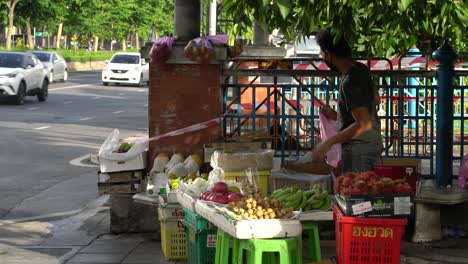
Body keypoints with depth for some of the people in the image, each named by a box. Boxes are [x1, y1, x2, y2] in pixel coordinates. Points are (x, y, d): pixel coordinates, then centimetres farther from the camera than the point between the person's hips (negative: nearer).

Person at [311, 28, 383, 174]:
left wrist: (328, 143, -24)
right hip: (372, 144, 10)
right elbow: (375, 99, 20)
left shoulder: (349, 82, -24)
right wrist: (337, 115, 18)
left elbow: (364, 124, -27)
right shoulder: (361, 69, 5)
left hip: (359, 150, -10)